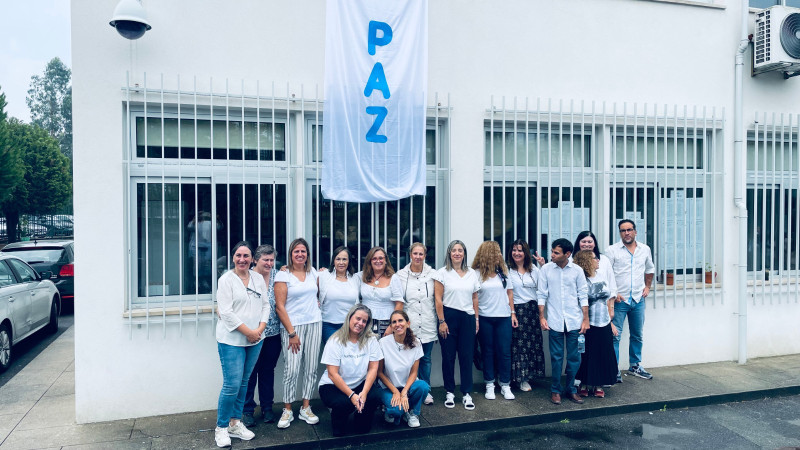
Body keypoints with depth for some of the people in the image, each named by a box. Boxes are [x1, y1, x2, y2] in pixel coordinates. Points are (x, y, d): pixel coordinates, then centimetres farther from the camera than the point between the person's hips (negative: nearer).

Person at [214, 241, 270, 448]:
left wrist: (260, 329, -5)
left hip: (255, 340, 5)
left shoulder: (258, 279, 9)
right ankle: (221, 428, 11)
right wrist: (248, 332, -13)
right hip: (232, 340, -5)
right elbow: (226, 312, -13)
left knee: (243, 383, 13)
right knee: (232, 385, -6)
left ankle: (235, 423, 26)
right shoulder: (226, 280, -7)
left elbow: (265, 305, 10)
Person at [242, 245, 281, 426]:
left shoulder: (276, 275, 3)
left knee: (268, 371, 14)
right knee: (250, 372, 6)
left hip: (273, 333, 4)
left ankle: (267, 408, 27)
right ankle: (247, 410, 20)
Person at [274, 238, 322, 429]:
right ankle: (287, 411, 8)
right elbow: (279, 306, -7)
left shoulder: (313, 272, 11)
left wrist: (317, 303, 8)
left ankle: (306, 409, 17)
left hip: (314, 324, 5)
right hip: (292, 326, -4)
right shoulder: (283, 275, -3)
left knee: (311, 368, 5)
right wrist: (292, 333, -10)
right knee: (291, 369, -8)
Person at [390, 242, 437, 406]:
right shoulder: (400, 275, 1)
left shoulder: (432, 274, 3)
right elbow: (398, 301, 4)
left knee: (425, 359, 10)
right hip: (409, 324, -1)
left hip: (427, 324, 1)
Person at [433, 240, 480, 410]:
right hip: (449, 316, -3)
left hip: (467, 318, 3)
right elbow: (438, 299, -5)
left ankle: (466, 393, 13)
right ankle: (449, 392, 17)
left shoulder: (472, 273, 9)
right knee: (448, 356, 4)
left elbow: (475, 298, 13)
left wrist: (477, 319, 8)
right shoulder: (442, 273, -2)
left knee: (467, 356, 3)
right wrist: (441, 321, -10)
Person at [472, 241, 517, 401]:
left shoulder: (503, 271, 8)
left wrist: (513, 313, 8)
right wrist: (475, 318, -8)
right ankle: (489, 385, 18)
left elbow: (509, 292, 12)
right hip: (485, 318, -2)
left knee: (504, 352, 3)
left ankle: (505, 385, 14)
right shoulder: (477, 274, -3)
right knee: (488, 352, 7)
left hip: (503, 317, 3)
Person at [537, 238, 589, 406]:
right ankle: (556, 390, 17)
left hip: (574, 321, 1)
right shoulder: (546, 269, -1)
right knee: (556, 357, 5)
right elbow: (541, 294, 2)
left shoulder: (577, 271, -1)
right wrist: (542, 317, -2)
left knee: (574, 357, 7)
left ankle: (571, 389, 22)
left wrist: (586, 319, 0)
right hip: (555, 321, -1)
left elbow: (583, 296, 3)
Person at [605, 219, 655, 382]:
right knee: (615, 335, -5)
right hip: (619, 300, -4)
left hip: (638, 300, 4)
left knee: (637, 335, 14)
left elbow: (650, 269, 24)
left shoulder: (645, 249, 9)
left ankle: (635, 365, 29)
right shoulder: (612, 250, -4)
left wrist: (647, 286, 12)